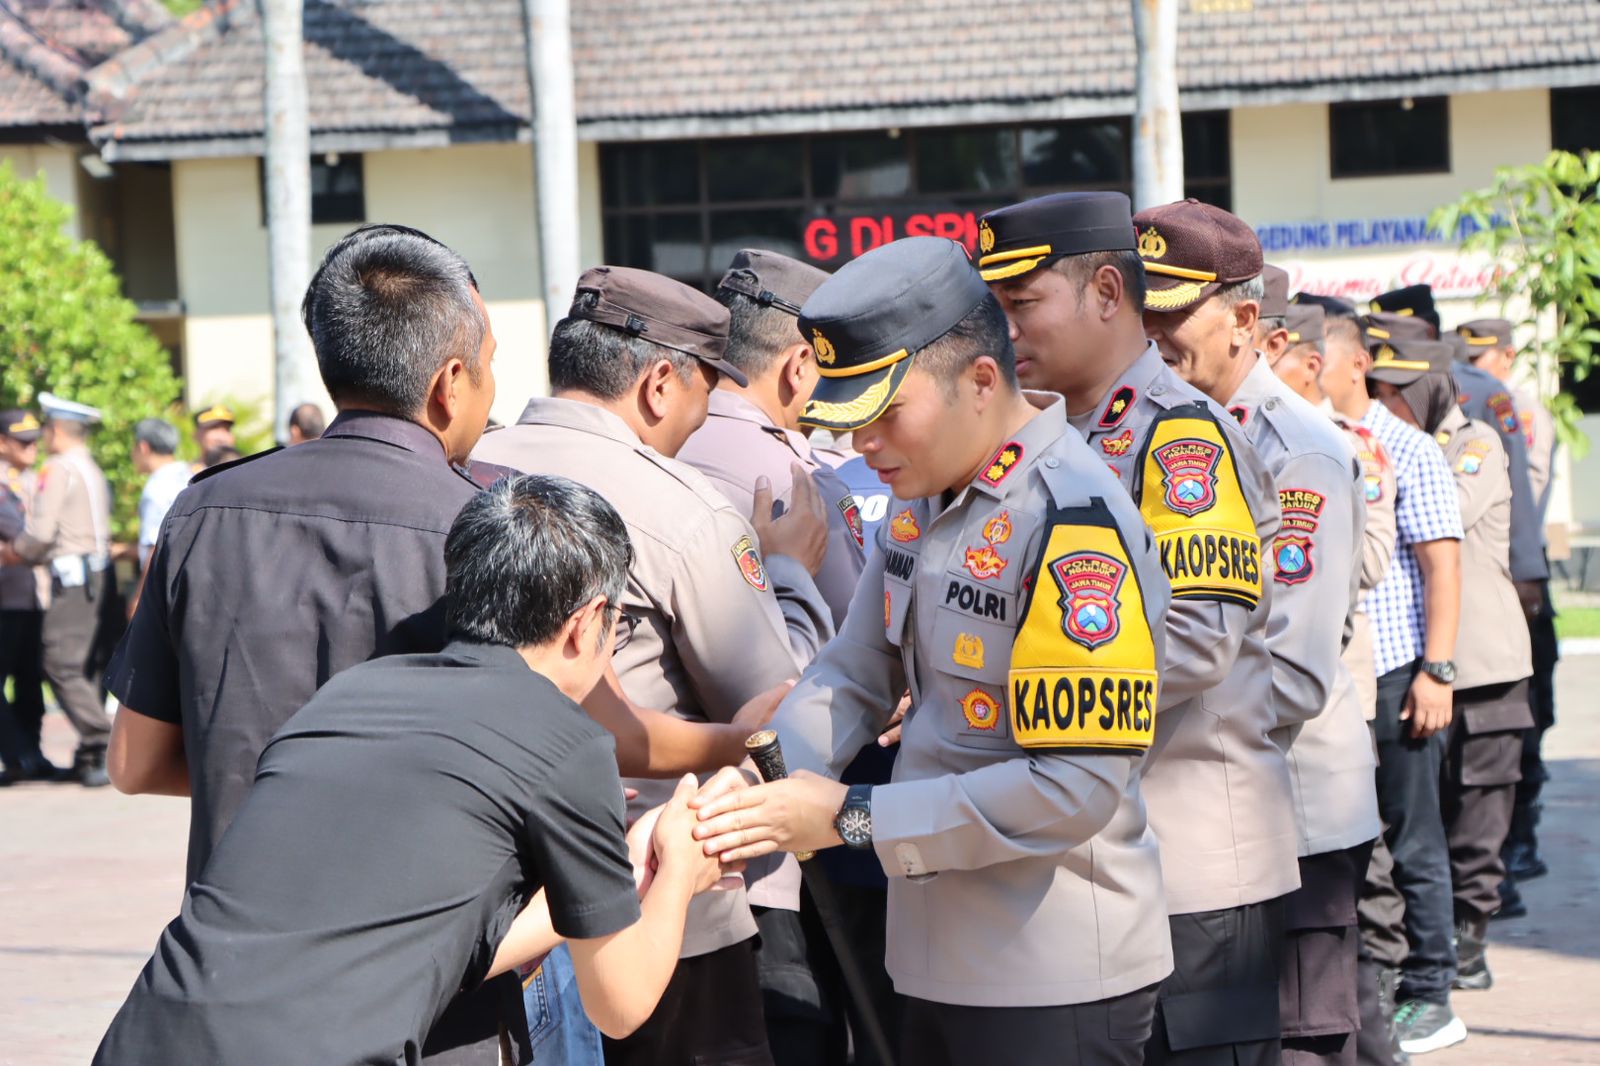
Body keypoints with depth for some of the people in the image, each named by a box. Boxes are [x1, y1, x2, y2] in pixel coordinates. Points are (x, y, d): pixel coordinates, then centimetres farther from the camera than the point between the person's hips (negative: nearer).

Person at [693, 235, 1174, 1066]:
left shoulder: (1074, 522, -21)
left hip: (1055, 979, -8)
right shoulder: (922, 494, 6)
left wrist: (852, 818, -21)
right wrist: (750, 787, -9)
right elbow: (854, 676, 10)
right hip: (938, 960, 8)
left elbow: (1078, 786, -24)